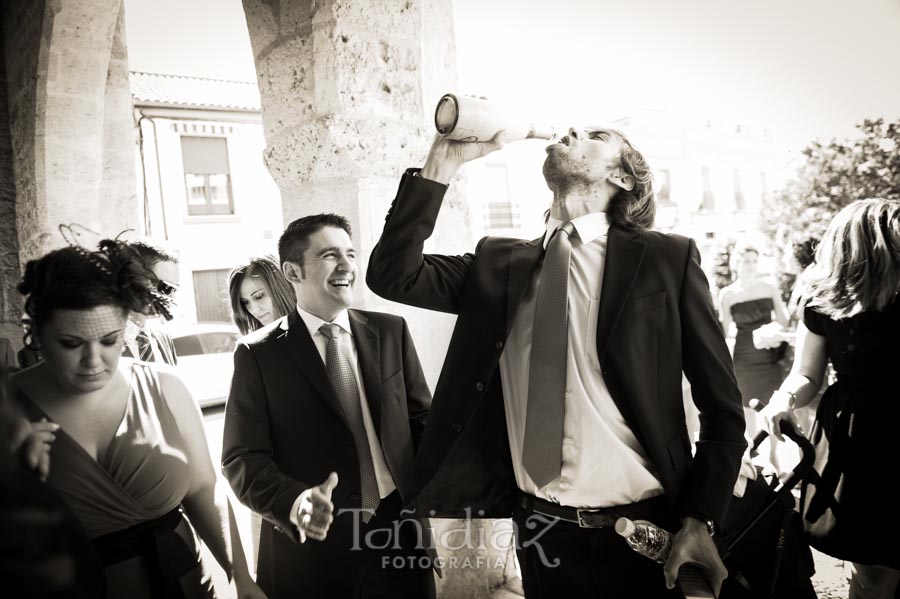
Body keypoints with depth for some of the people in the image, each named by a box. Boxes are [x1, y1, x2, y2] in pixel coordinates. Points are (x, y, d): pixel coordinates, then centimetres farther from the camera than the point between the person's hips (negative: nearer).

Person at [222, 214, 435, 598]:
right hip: (310, 544, -2)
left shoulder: (391, 332, 3)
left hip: (397, 528, 3)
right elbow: (242, 457, -8)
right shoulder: (258, 354, -5)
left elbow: (421, 418, 7)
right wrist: (294, 503, -25)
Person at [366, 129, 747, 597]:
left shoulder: (666, 258, -5)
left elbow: (722, 407, -2)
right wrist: (445, 160, -10)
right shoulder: (498, 264, 3)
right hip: (536, 530, 3)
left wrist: (700, 522, -8)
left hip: (638, 531, -2)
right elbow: (393, 276, -7)